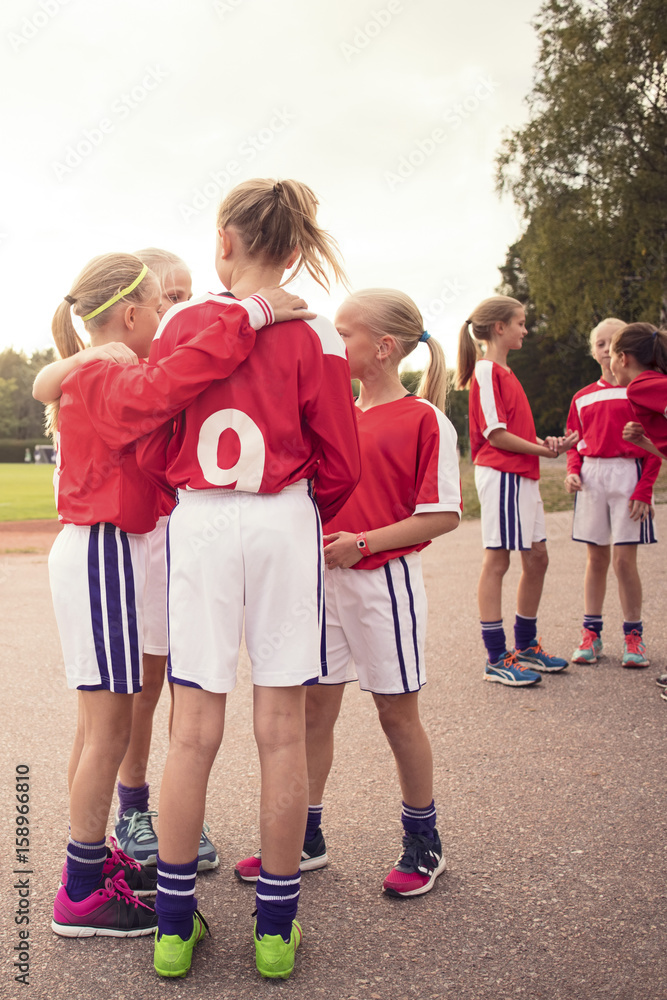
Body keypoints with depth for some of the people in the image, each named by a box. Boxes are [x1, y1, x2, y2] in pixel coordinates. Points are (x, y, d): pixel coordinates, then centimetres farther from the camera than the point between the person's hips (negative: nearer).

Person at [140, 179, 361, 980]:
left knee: (194, 730, 8)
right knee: (282, 727, 6)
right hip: (285, 523, -1)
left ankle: (174, 924, 21)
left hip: (197, 524, 1)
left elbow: (152, 448, 5)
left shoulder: (182, 325, 2)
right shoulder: (313, 336, -1)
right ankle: (276, 927, 20)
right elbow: (339, 465, -1)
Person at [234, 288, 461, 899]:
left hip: (385, 579, -6)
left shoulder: (424, 419, -9)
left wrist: (362, 542, -19)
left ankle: (424, 843, 26)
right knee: (314, 708, 10)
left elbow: (443, 516, -13)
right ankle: (305, 839, 25)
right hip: (324, 579, 6)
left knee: (397, 712, 7)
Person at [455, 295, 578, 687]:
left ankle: (526, 646, 25)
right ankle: (497, 658, 2)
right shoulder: (487, 372, -10)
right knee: (497, 561, -4)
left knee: (537, 557, 12)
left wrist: (545, 442, 1)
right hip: (500, 474, -10)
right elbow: (496, 435, -16)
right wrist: (542, 450, -9)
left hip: (522, 475, 10)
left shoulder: (505, 373, 20)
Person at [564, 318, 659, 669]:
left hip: (627, 475, -3)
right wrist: (572, 471, -2)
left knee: (624, 559, -5)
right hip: (590, 475, 3)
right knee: (596, 558, 7)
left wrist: (644, 489, -10)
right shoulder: (583, 398, 13)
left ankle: (633, 634, 9)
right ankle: (591, 632, 14)